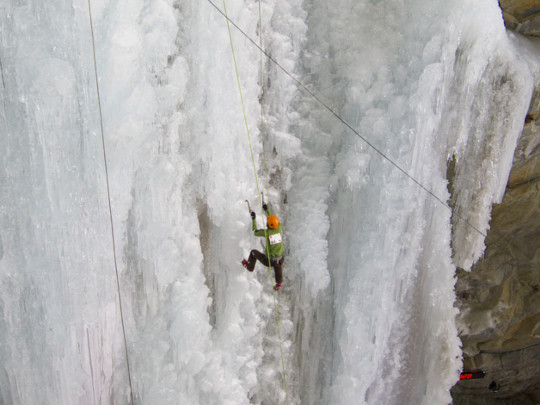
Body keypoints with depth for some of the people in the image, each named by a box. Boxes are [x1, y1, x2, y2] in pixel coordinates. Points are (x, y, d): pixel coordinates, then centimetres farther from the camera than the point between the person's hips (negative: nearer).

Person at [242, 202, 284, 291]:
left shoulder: (266, 232, -20)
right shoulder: (279, 228, -11)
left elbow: (255, 232, 0)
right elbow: (274, 220, 12)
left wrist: (253, 219, 8)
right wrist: (267, 210, 19)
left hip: (268, 260, -4)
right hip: (279, 259, 4)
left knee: (254, 252, 22)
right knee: (277, 266, 41)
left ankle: (249, 266, 47)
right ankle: (278, 284, 47)